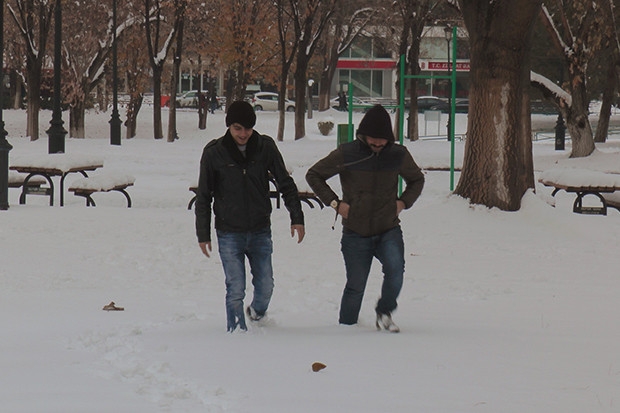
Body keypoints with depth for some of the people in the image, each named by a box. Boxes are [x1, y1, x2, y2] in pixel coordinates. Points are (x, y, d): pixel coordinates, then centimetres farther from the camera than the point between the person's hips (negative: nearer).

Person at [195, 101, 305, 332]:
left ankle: (257, 313, 37)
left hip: (260, 232, 2)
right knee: (235, 290, -8)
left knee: (265, 287, 6)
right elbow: (203, 197, 2)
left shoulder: (266, 147, -4)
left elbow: (285, 184, 6)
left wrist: (296, 218, 0)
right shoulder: (214, 153, -7)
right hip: (229, 234, -2)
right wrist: (203, 234, 1)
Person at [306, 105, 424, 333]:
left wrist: (403, 202, 4)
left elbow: (417, 180, 21)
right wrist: (334, 202, -3)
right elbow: (313, 175, 6)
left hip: (389, 230, 1)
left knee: (395, 270, -23)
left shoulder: (399, 155, 0)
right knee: (355, 286, 3)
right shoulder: (346, 154, -7)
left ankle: (384, 312, 0)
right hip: (356, 234, -1)